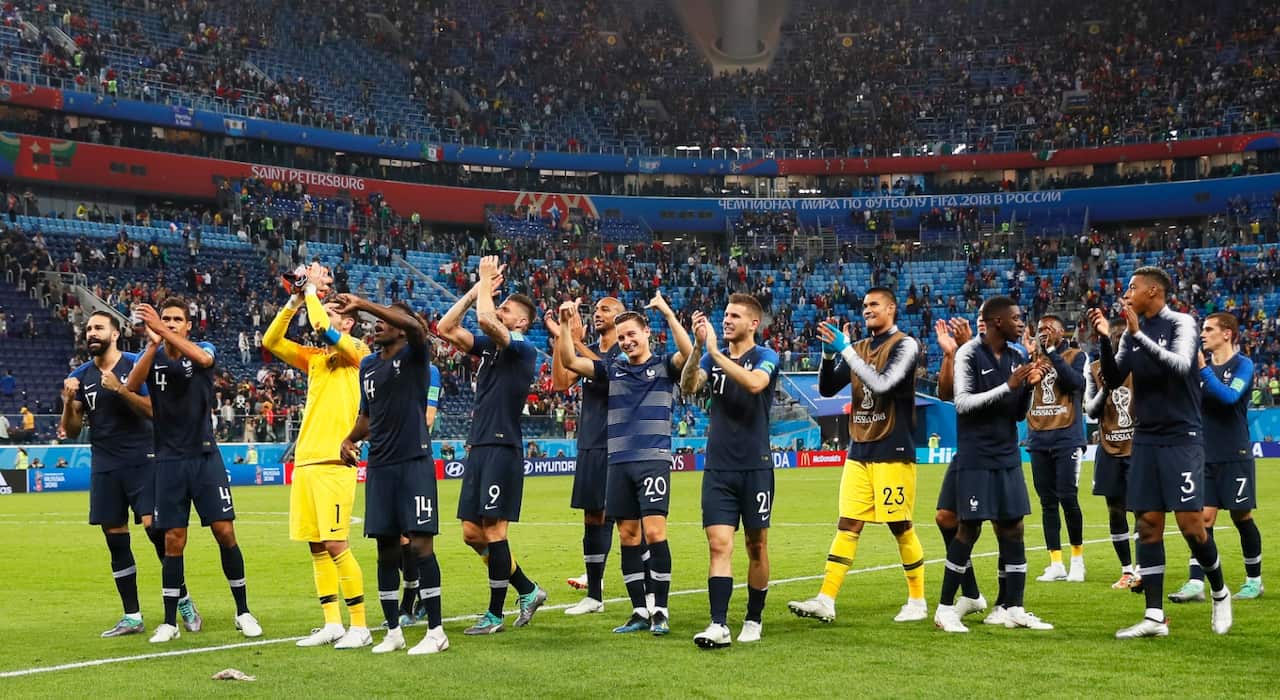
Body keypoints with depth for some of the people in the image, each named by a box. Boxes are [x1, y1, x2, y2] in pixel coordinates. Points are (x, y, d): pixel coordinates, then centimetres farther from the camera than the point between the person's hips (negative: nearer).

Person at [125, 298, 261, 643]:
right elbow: (131, 387, -15)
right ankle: (170, 622, 10)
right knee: (173, 542, 1)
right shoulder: (151, 356, 4)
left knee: (225, 533, -4)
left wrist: (162, 330, -34)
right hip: (169, 461, 1)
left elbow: (203, 358, -26)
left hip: (205, 457, -1)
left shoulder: (204, 349, 0)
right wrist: (153, 344, -25)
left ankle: (243, 611, 9)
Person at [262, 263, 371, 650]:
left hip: (333, 462, -7)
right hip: (305, 460, 7)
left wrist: (313, 290, -3)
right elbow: (271, 341, 14)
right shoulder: (314, 357, 19)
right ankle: (332, 624, 13)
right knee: (316, 546, 7)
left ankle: (360, 626, -5)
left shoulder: (356, 349, -1)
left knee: (336, 544, -11)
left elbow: (322, 328, -17)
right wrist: (294, 302, 7)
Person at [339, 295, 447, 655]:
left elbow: (415, 327, -28)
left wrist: (363, 305, -32)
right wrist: (350, 439, 6)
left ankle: (436, 631, 0)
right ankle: (393, 631, 16)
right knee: (386, 548, 8)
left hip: (414, 462, -6)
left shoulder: (413, 356, -4)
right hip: (379, 464, 6)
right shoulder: (368, 365, 15)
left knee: (421, 544, -7)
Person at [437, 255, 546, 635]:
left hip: (503, 448, -8)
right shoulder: (488, 346, 16)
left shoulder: (523, 349, -8)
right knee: (472, 532, 8)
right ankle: (528, 590, 21)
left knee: (493, 529, -6)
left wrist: (486, 282, -8)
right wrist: (479, 287, 8)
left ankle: (495, 614, 3)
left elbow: (485, 320, -24)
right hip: (479, 447, 8)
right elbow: (446, 329, 11)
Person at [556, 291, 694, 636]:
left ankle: (661, 611, -3)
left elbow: (688, 354, -17)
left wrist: (668, 313, -21)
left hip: (653, 461, -4)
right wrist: (565, 324, -4)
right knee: (627, 535, 6)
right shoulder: (613, 369, 14)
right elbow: (569, 361, 8)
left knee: (654, 531, -11)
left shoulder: (664, 366, 4)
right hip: (619, 463, 5)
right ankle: (639, 611, 13)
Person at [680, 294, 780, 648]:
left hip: (755, 468, -2)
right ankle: (719, 625, -12)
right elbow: (687, 386, -8)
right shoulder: (712, 357, 9)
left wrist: (714, 351, -25)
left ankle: (753, 620, 20)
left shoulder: (765, 357, -3)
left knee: (756, 546, 7)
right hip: (718, 468, 3)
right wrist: (698, 346, -22)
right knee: (719, 544, -7)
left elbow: (754, 383, -25)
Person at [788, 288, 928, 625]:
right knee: (847, 525, -1)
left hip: (892, 452, -5)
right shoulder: (859, 348, 13)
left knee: (900, 526, 2)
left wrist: (844, 350, -20)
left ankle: (918, 600, 16)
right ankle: (826, 600, -5)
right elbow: (827, 389, 10)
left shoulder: (905, 345, -6)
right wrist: (828, 354, -7)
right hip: (859, 452, 6)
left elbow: (882, 384, -20)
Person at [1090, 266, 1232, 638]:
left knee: (1190, 524, -8)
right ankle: (1155, 617, 4)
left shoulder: (1181, 323, -6)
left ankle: (1219, 593, 18)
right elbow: (1114, 379, 6)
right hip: (1145, 439, 5)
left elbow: (1181, 365, -22)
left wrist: (1138, 334, -28)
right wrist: (1105, 339, -8)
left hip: (1181, 437, -5)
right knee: (1148, 524, 1)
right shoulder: (1132, 331, 10)